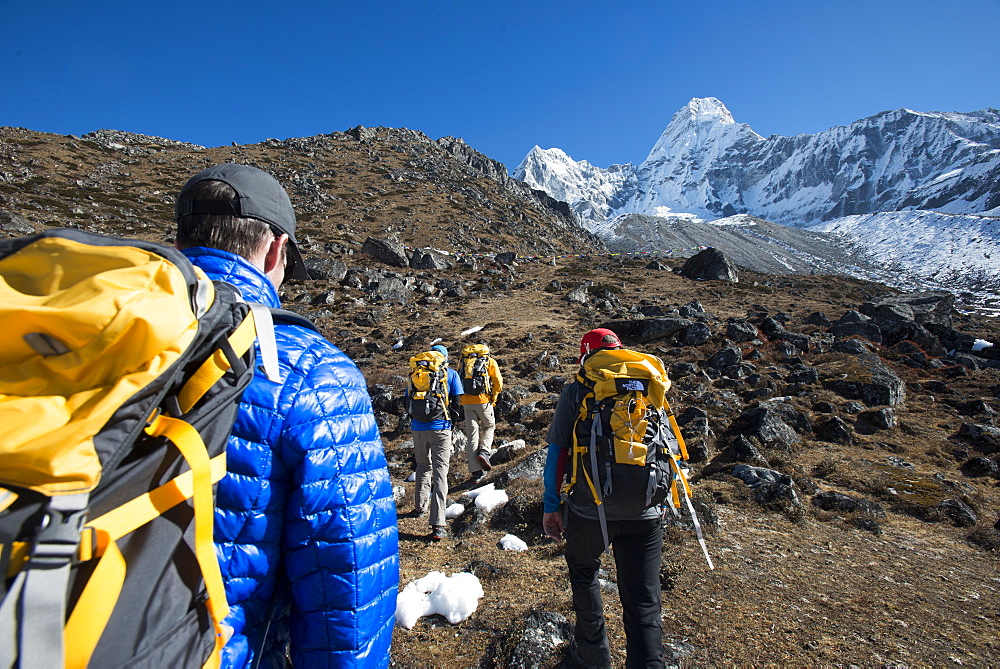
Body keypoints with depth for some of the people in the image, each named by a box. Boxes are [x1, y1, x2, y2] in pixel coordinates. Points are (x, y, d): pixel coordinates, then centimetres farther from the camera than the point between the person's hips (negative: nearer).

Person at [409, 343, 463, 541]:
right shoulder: (451, 374, 3)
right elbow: (456, 402, 0)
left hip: (418, 428, 3)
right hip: (440, 429, -3)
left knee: (423, 467, 23)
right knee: (440, 473, -4)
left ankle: (420, 507, 38)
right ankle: (437, 525, -9)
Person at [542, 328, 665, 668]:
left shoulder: (576, 392, -4)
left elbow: (557, 452, -6)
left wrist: (551, 506, 3)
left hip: (588, 509, -1)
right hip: (644, 512, 2)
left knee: (584, 574, 26)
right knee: (643, 605, 12)